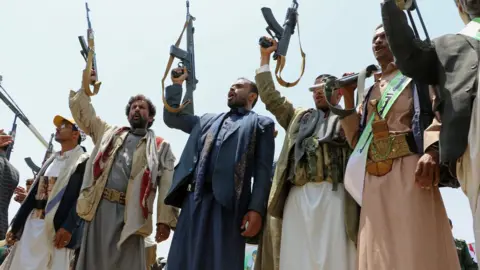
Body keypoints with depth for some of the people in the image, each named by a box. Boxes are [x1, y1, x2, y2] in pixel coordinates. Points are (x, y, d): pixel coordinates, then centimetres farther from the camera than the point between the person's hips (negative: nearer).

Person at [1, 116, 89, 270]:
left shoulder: (83, 162, -1)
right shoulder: (51, 160, 22)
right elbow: (34, 193, 19)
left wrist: (68, 227, -22)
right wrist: (15, 225, 15)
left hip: (57, 228, -7)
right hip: (31, 224, 7)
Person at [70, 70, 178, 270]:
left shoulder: (161, 147, 13)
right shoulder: (109, 133, 25)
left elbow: (167, 185, 3)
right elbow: (83, 114, 23)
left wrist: (165, 219, -9)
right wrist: (85, 87, 8)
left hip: (130, 214, -3)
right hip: (99, 207, 3)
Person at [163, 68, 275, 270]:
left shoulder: (261, 124, 13)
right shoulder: (208, 120, 29)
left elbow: (263, 170, 2)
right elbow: (172, 118, 33)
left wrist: (256, 209, -10)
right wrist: (176, 84, 25)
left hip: (227, 204, -5)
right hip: (194, 200, 5)